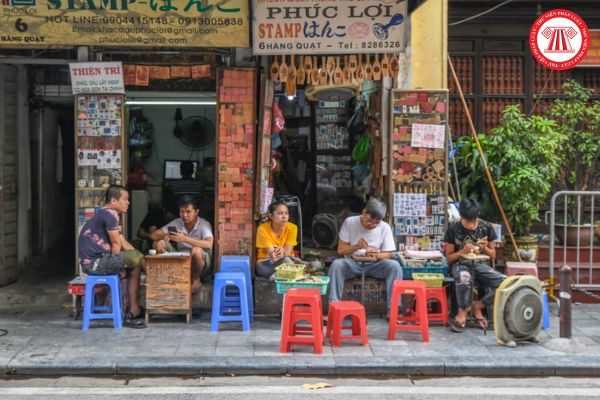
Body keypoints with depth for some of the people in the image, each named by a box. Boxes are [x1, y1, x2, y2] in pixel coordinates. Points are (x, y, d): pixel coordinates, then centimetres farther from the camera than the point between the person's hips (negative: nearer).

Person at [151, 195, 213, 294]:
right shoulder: (176, 223, -2)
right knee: (158, 243, -14)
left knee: (196, 250, -38)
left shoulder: (204, 224, -16)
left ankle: (196, 279, -9)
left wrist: (184, 239, -41)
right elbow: (154, 235, -3)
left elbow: (209, 245, -35)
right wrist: (163, 236, -28)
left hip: (200, 261, -4)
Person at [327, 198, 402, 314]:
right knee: (336, 264, -33)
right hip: (352, 263, -1)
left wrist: (376, 255, -25)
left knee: (394, 266, -29)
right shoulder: (350, 222, -4)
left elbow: (388, 254, -1)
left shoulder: (385, 228, -2)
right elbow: (340, 250, -4)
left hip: (374, 265, 1)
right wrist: (357, 246, -24)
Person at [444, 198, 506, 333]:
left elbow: (493, 255, 9)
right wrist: (463, 251, -21)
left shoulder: (486, 227, -1)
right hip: (460, 264, -3)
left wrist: (484, 248, -13)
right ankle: (463, 310, -14)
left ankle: (477, 306, -2)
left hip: (479, 264, 3)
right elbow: (449, 258, -2)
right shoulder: (453, 229, -8)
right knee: (464, 277, -42)